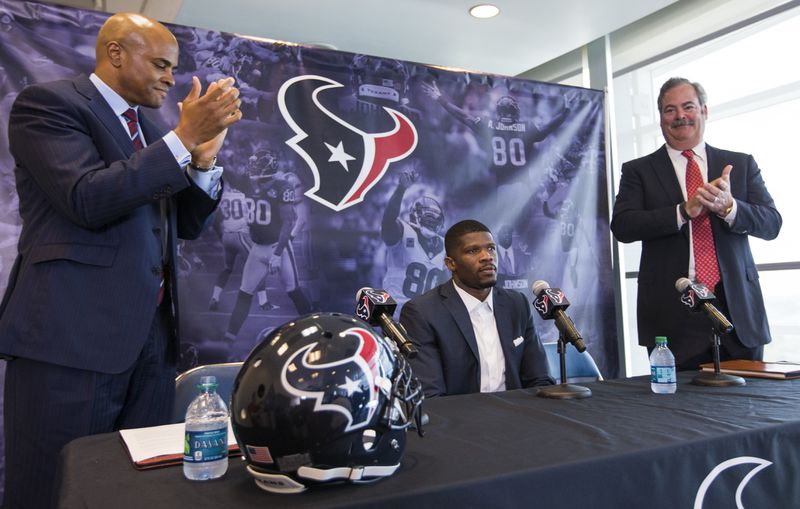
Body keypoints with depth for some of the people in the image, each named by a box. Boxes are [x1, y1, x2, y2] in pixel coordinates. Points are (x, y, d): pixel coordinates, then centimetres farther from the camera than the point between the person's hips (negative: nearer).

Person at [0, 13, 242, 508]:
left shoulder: (150, 128, 18)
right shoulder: (47, 102, -3)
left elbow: (187, 224, 16)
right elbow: (89, 201, -18)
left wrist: (203, 156, 0)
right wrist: (184, 137, -18)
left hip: (152, 332, 7)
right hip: (74, 334, -6)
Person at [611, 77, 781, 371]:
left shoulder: (741, 165, 12)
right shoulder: (638, 171, 6)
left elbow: (771, 224, 4)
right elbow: (621, 226, -7)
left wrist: (728, 206, -16)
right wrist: (685, 211, -18)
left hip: (738, 311, 2)